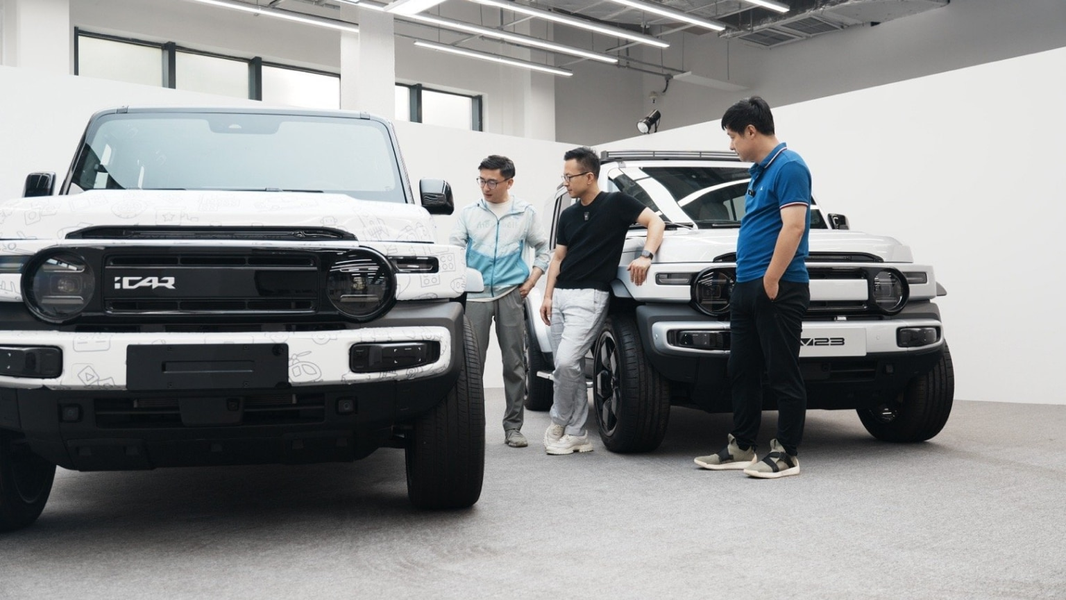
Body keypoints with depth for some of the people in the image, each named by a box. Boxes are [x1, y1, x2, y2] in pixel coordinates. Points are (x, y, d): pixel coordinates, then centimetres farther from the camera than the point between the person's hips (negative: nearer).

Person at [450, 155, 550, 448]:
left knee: (514, 364, 3)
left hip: (510, 295, 0)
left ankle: (513, 426, 12)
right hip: (476, 296, 0)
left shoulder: (526, 213, 9)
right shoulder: (469, 213, 8)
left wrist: (531, 281, 5)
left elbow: (542, 248, 17)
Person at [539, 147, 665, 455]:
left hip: (589, 296, -7)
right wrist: (548, 296, 7)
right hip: (560, 296, 7)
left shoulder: (615, 203, -2)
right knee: (567, 367, 6)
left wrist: (646, 256, -26)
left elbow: (656, 221, -10)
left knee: (566, 362, -18)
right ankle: (577, 434, 13)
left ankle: (558, 423, 4)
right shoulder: (568, 215, 16)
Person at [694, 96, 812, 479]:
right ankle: (741, 448, 20)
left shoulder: (788, 167, -10)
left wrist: (771, 279, -21)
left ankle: (786, 454, 5)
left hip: (778, 289, -10)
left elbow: (793, 226, -19)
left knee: (782, 374, -3)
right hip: (746, 288, 10)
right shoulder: (759, 171, 19)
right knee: (742, 372, 12)